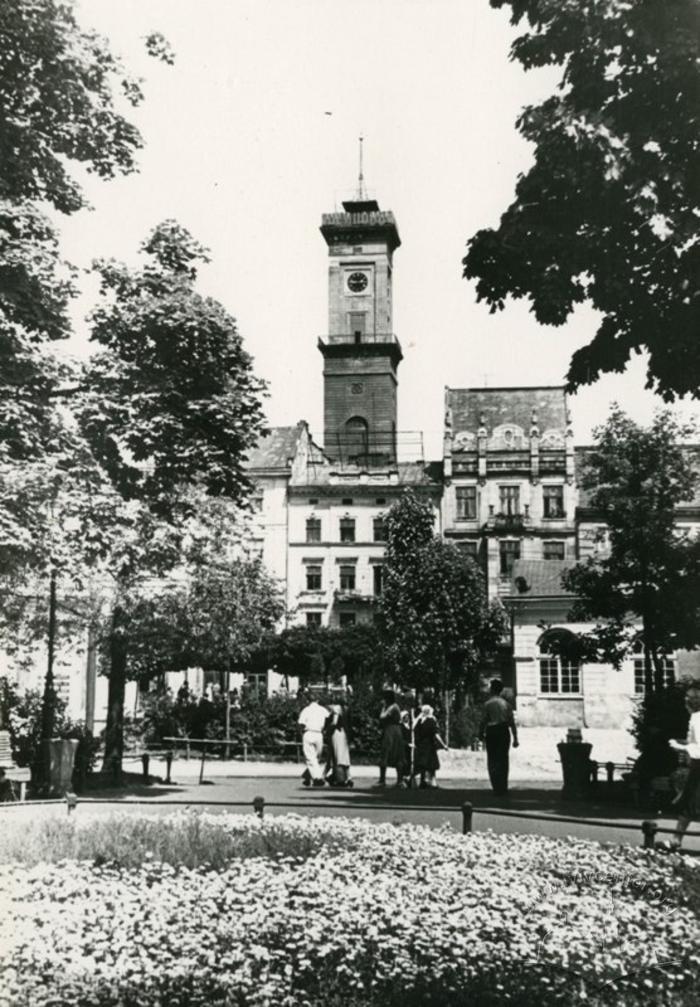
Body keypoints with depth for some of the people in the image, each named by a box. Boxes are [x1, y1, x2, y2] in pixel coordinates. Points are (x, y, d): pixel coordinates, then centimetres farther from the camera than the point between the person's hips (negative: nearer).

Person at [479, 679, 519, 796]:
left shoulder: (488, 703, -6)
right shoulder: (506, 703, 4)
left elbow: (484, 720, -7)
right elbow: (512, 722, 4)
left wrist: (481, 733, 6)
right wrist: (515, 738, 7)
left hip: (491, 733, -3)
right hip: (504, 732, 3)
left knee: (493, 760, 4)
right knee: (503, 760, 10)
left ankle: (496, 787, -2)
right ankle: (503, 788, 13)